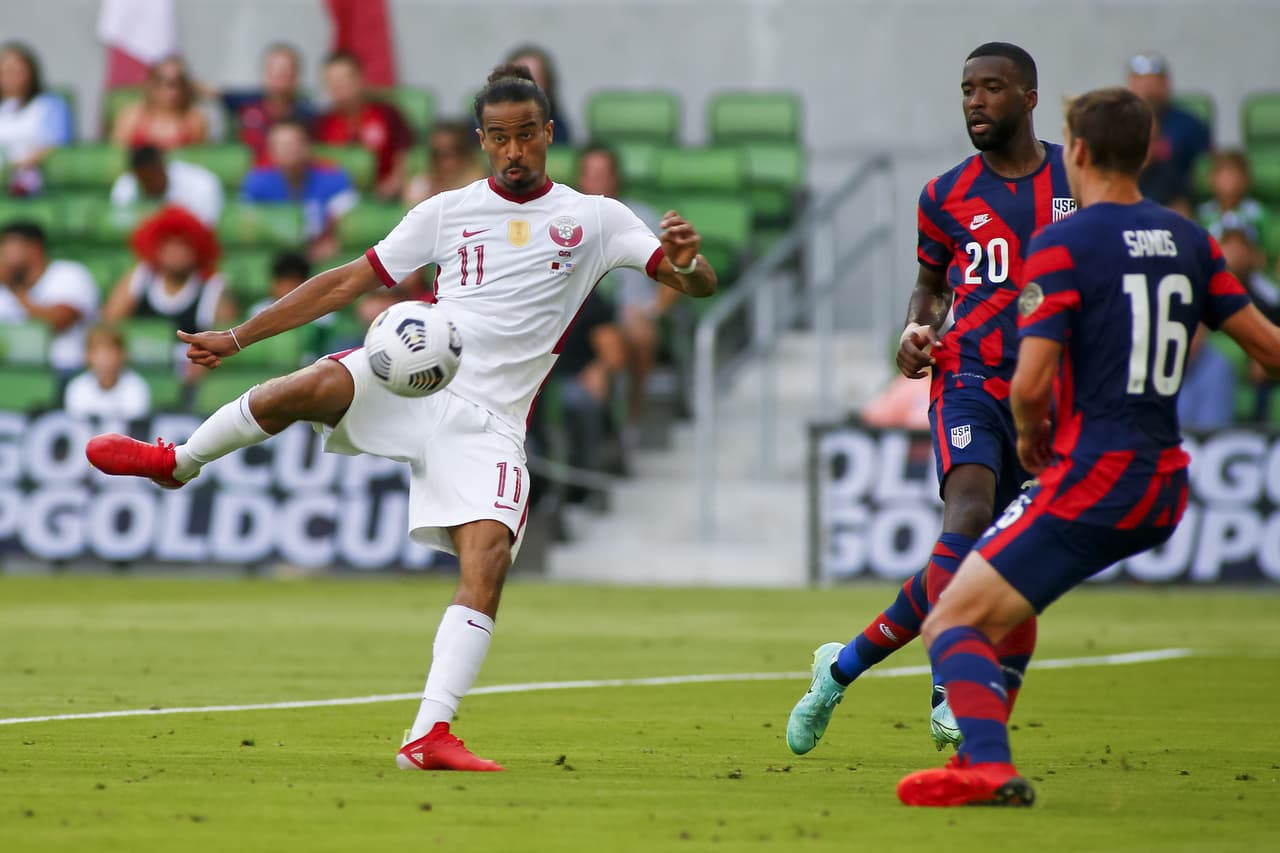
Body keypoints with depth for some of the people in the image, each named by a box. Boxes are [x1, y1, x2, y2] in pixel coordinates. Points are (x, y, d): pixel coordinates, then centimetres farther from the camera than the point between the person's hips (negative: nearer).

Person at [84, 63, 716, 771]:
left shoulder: (595, 219, 9)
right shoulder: (448, 212, 14)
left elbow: (698, 286, 4)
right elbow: (349, 281, 17)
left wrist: (686, 263, -22)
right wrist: (238, 336, 13)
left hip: (487, 421, 0)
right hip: (408, 374, 0)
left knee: (488, 560, -20)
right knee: (312, 387, -30)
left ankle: (429, 737, -19)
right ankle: (178, 463, -5)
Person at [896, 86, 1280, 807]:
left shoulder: (1062, 246, -10)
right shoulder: (1189, 240, 9)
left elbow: (1030, 382, -16)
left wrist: (1032, 435, 5)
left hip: (1091, 478, -8)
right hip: (1165, 487, 8)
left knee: (952, 624, -8)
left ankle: (990, 768, -30)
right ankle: (984, 746, 24)